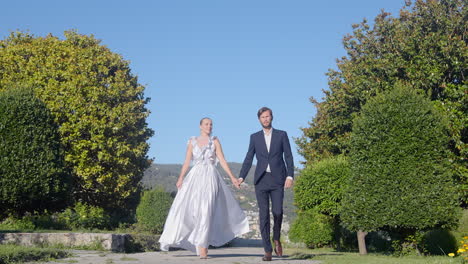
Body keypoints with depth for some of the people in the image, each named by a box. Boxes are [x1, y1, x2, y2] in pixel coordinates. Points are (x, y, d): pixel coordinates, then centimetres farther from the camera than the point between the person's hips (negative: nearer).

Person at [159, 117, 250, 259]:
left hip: (210, 177, -2)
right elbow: (187, 162, 7)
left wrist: (232, 176, -6)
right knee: (184, 207, -7)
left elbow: (222, 160, 4)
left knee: (206, 211, -10)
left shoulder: (215, 141, 9)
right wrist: (180, 178, -6)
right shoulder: (192, 142, 12)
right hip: (195, 177, 2)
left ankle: (202, 247, -8)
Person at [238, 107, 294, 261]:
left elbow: (288, 157, 4)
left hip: (277, 179, -1)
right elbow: (249, 159, 8)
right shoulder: (254, 137, 12)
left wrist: (290, 176, -9)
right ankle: (268, 251, 0)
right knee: (264, 215, -3)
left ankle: (276, 239, 17)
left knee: (277, 211, -12)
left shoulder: (281, 135, 8)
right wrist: (241, 177, -4)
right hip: (261, 180, 1)